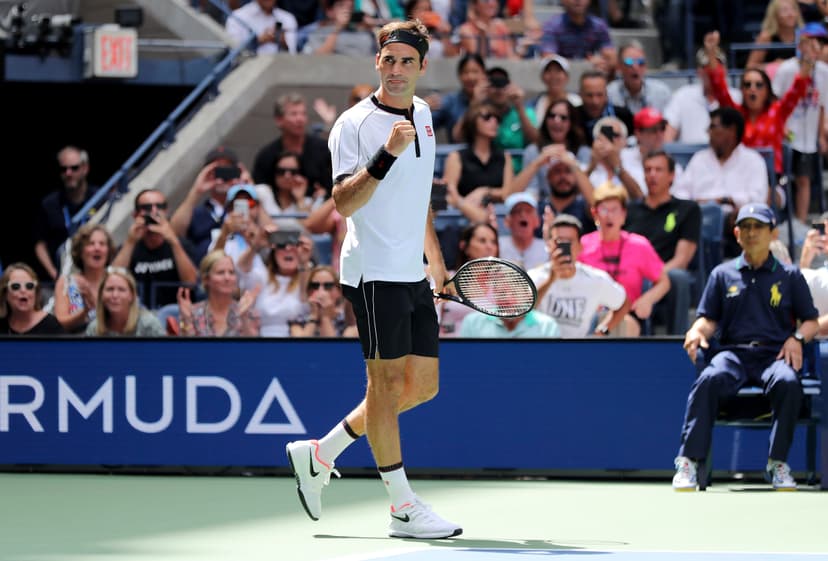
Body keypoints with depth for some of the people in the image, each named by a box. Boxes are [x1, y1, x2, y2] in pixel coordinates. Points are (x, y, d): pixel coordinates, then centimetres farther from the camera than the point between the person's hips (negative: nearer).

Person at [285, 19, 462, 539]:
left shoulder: (423, 114, 13)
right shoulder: (355, 123, -10)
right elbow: (344, 203, -19)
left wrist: (436, 259, 26)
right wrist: (387, 155, -30)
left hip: (413, 275, 8)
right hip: (374, 271, -8)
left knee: (423, 384, 9)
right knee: (387, 380, -6)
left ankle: (319, 455, 19)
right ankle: (404, 507, -3)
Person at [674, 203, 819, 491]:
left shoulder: (789, 276, 16)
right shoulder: (723, 274, 19)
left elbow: (810, 321, 15)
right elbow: (709, 319, 16)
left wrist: (797, 338, -7)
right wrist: (697, 331, -8)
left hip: (774, 354, 0)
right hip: (732, 352, 1)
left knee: (788, 382, -37)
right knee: (710, 379, -35)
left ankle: (778, 463, -26)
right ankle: (688, 461, -37)